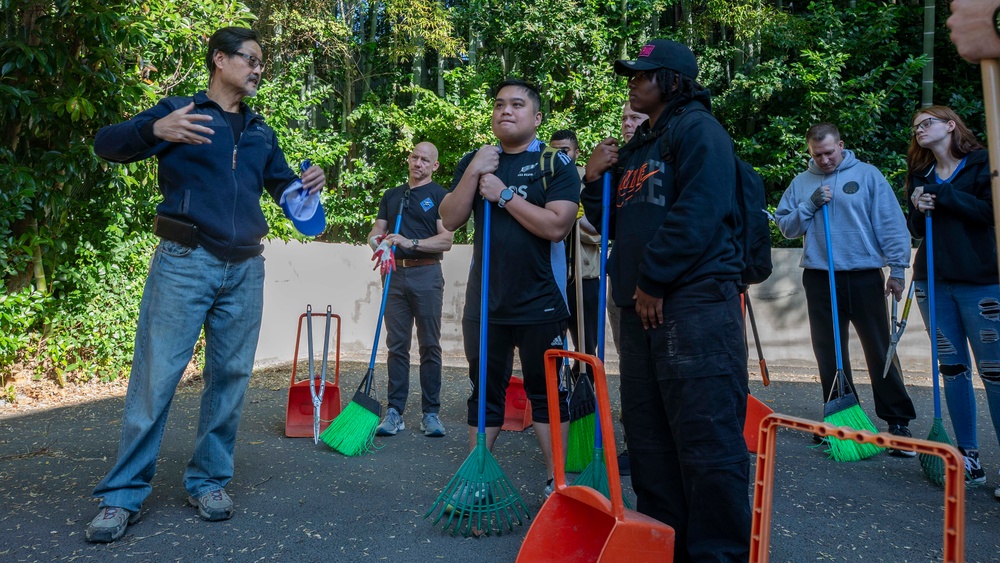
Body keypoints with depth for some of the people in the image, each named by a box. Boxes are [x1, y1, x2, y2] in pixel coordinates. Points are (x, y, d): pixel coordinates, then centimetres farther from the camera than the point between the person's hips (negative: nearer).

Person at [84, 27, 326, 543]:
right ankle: (123, 495, 5)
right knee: (155, 376, -5)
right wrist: (156, 130, -26)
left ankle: (209, 481, 18)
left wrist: (307, 186, 2)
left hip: (245, 269, 5)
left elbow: (282, 187, 26)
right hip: (184, 262, -5)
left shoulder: (261, 133, 19)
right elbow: (106, 144, -5)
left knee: (230, 378, 5)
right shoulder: (178, 111, 4)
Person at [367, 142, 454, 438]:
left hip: (426, 274, -4)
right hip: (395, 274, 4)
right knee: (397, 346, 5)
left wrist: (410, 242, -19)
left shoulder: (440, 195, 1)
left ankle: (431, 413, 7)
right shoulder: (391, 195, 17)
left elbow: (445, 240, -8)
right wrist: (377, 242, -9)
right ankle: (395, 411, 9)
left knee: (429, 345, 1)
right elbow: (376, 231, 14)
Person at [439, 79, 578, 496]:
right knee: (484, 390, 13)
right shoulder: (473, 161, 9)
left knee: (547, 392, 6)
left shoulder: (556, 163, -4)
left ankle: (556, 481, 17)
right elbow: (450, 220, -1)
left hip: (540, 302, -3)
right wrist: (474, 173, -12)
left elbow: (556, 226, -17)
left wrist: (503, 194, -16)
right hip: (484, 301, 4)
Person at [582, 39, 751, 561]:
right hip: (641, 306, 9)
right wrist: (595, 180, 9)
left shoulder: (697, 128, -2)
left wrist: (654, 283, -15)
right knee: (647, 435, 13)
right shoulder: (636, 145, 23)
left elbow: (699, 213, -16)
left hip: (694, 302, -9)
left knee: (706, 438, -8)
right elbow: (614, 223, 26)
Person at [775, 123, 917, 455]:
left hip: (865, 278, -2)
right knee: (829, 354, 7)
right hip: (820, 279, 3)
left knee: (881, 352, 0)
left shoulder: (867, 175, 3)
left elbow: (891, 223, -1)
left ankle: (898, 422, 8)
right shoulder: (801, 183, 11)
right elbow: (786, 227, 8)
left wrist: (897, 268, -7)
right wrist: (810, 205, -7)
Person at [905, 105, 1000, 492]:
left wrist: (944, 195, -13)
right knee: (952, 368, 7)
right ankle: (969, 458, 14)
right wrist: (919, 211, -5)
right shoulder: (921, 174, 14)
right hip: (933, 282, 5)